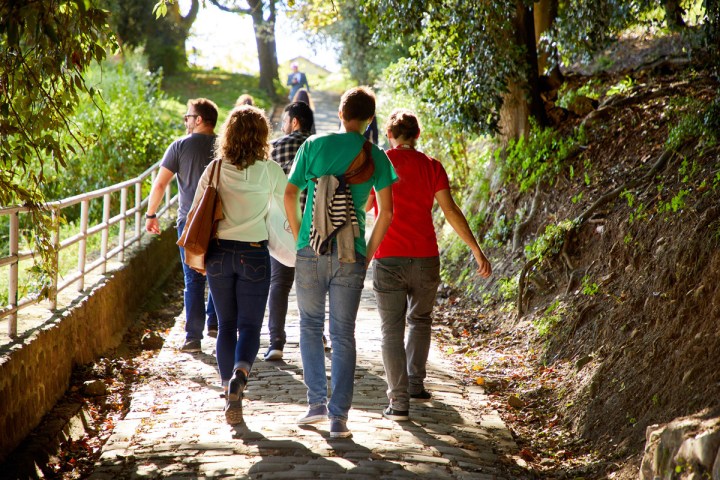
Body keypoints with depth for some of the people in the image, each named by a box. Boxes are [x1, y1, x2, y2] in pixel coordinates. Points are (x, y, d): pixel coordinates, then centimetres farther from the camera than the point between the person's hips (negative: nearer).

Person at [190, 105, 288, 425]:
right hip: (254, 254, -2)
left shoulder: (215, 170, -1)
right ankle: (240, 373, -26)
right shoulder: (269, 171, -6)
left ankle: (230, 393, 14)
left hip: (219, 252, 2)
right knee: (249, 326, 2)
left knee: (226, 325, 13)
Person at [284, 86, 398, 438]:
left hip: (311, 250, 0)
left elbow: (290, 193, 0)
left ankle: (317, 403, 14)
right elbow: (386, 212, -1)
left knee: (310, 326, 17)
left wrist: (298, 236, 12)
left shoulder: (314, 145, 1)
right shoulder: (376, 157, 2)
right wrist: (369, 251, 9)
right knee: (343, 335, 5)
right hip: (350, 256, 0)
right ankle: (338, 416, 2)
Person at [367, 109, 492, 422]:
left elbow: (364, 206, 7)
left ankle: (398, 402, -3)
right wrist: (477, 251, 0)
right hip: (425, 258, 1)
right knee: (420, 320, 24)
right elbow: (450, 211, -4)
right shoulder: (431, 167, 0)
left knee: (392, 330, 3)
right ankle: (415, 383, 24)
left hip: (388, 260, -1)